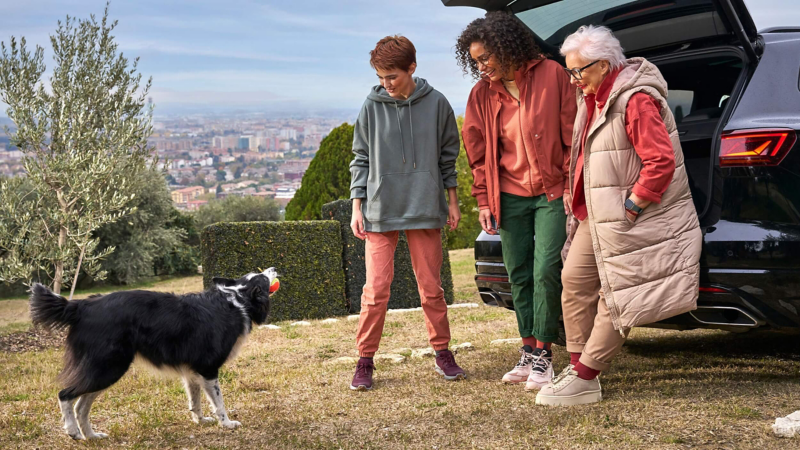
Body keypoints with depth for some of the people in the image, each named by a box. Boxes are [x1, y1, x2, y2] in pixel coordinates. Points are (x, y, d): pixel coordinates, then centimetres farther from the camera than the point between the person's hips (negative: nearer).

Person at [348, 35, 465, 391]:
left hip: (425, 211, 0)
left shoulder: (436, 104, 1)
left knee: (431, 288, 7)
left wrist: (452, 201, 9)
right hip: (380, 212, 0)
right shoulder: (372, 107, 0)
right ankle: (365, 360, 9)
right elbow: (361, 159, 6)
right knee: (376, 290, -2)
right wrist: (357, 208, 1)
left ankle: (442, 352, 22)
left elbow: (448, 155, 10)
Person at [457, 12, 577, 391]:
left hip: (552, 193, -4)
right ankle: (529, 352, 17)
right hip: (510, 198, 4)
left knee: (546, 272, -10)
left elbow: (572, 133, -4)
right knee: (518, 276, 7)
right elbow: (478, 153, 11)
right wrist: (484, 200, 8)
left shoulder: (551, 75, -6)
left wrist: (571, 184, -6)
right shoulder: (482, 94, 5)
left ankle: (543, 355, 1)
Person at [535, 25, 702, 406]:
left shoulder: (635, 100, -20)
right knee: (575, 281, 10)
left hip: (629, 219, -10)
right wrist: (578, 201, 13)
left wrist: (630, 208, -20)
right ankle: (578, 367, 17)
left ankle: (584, 381, -1)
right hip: (594, 217, 10)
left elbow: (661, 161, -25)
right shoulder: (592, 97, 11)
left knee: (616, 298, -2)